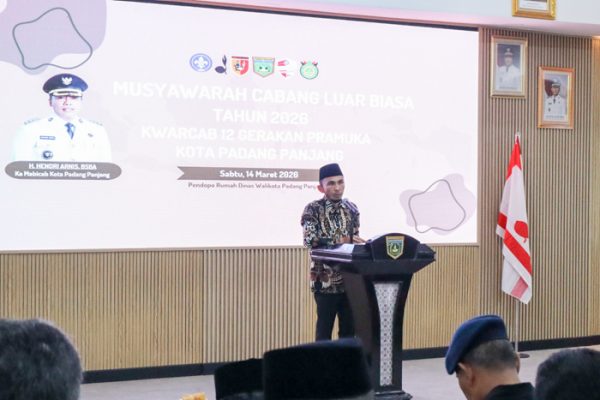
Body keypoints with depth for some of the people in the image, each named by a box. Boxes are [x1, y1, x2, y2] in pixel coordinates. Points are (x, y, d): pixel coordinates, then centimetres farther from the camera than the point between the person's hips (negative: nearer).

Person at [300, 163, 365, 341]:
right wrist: (341, 241, -23)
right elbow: (310, 240, -17)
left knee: (349, 327, 9)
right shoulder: (313, 209, -6)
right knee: (324, 328, 1)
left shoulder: (351, 209, 9)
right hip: (325, 279, -4)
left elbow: (354, 241, 13)